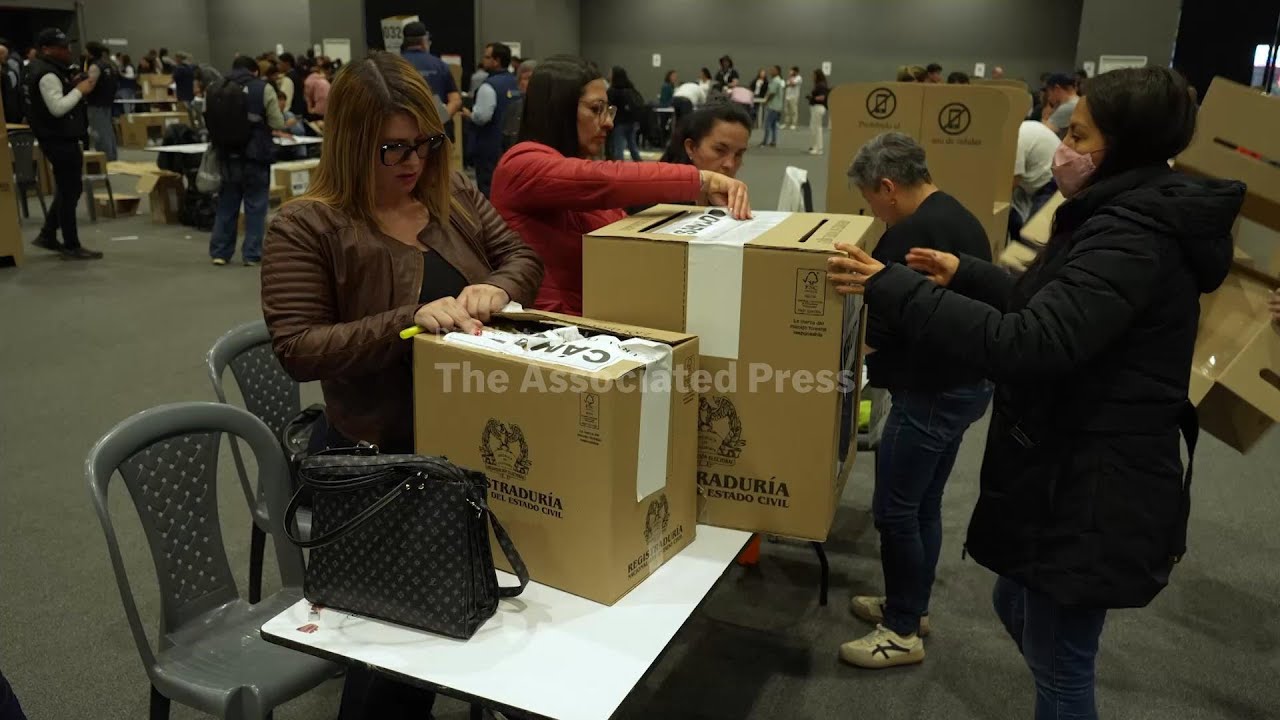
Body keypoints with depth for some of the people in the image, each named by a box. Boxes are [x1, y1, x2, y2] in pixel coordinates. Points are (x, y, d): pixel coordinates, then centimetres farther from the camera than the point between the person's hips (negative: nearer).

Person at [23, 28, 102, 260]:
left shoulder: (50, 69, 14)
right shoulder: (47, 75, -18)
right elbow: (58, 108, -26)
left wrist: (77, 85, 5)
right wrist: (80, 90, -17)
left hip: (61, 138, 11)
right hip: (60, 140, -11)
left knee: (66, 189, 18)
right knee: (70, 191, -5)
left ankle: (47, 235, 26)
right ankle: (72, 246, 1)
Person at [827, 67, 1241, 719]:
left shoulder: (1133, 239, -25)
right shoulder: (1135, 218, 9)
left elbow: (1028, 345, -34)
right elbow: (1052, 308, 22)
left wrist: (893, 289, -31)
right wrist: (965, 275, 19)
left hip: (1092, 492, -11)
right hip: (1073, 474, 11)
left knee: (1060, 665, 7)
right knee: (1018, 609, 27)